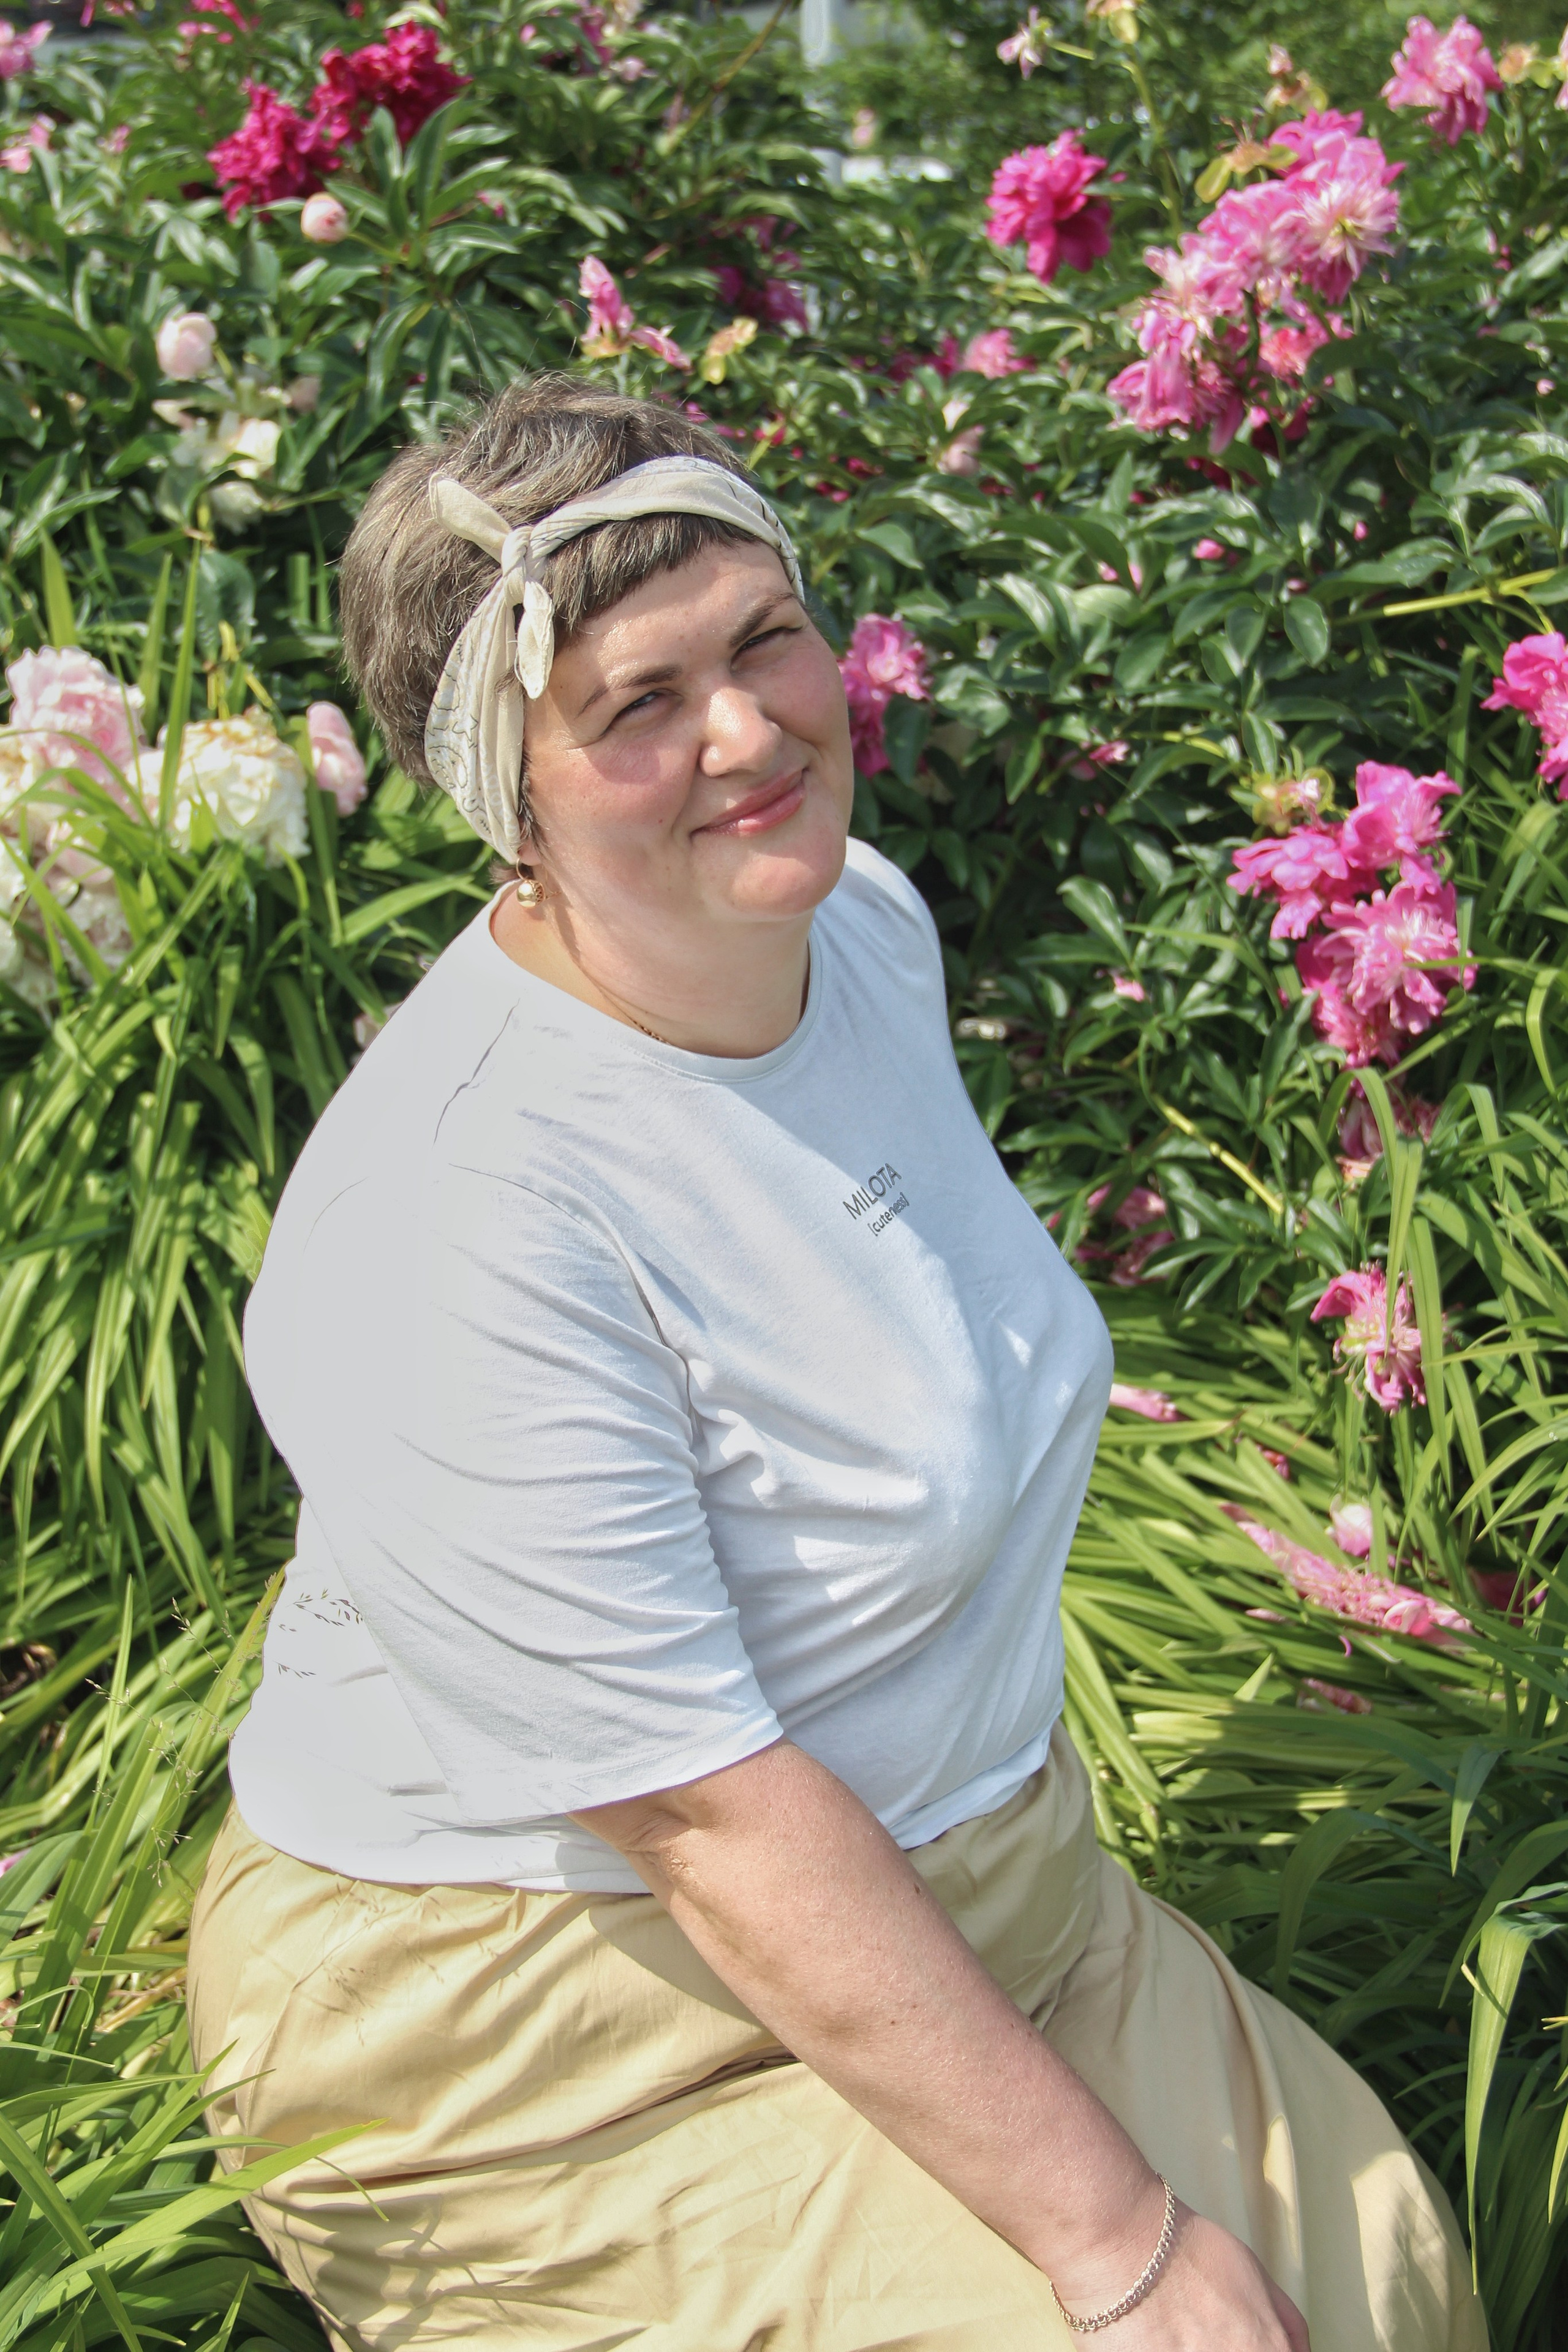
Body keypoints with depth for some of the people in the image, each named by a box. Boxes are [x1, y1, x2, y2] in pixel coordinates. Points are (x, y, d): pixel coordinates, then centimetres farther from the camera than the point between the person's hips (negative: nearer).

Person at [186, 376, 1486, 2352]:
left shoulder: (866, 924, -2)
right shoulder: (457, 1231, -30)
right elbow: (711, 1821, -26)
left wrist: (1026, 1846, 16)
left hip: (958, 1882, 7)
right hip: (543, 2022, -7)